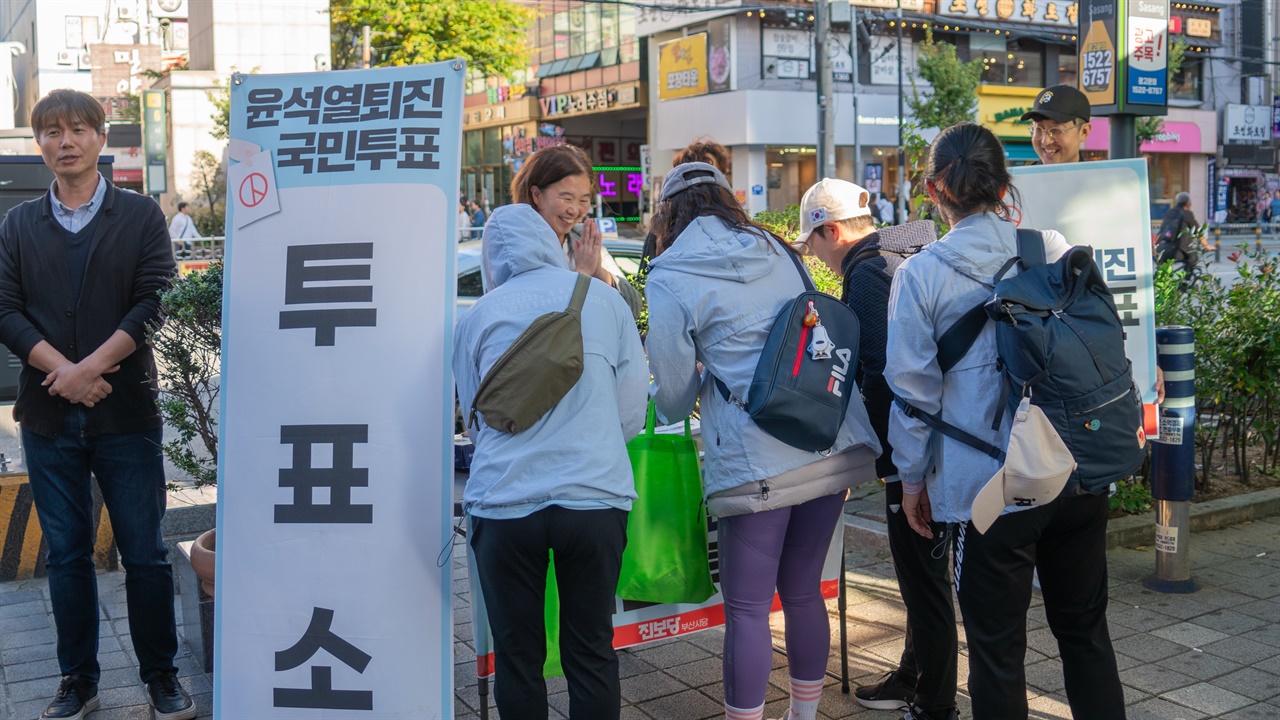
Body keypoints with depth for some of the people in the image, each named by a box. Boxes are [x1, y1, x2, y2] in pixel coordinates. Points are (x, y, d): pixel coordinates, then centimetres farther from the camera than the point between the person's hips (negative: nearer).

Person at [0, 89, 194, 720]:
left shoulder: (141, 216, 3)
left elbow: (153, 302, -6)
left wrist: (90, 367, -15)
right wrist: (61, 370, -13)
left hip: (125, 413, -2)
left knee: (145, 553, 3)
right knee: (66, 554, 10)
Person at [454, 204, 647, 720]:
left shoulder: (477, 318, 5)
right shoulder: (604, 299, 6)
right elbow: (631, 413, 9)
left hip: (504, 501, 0)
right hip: (595, 498, 1)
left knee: (517, 658, 13)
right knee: (591, 653, 13)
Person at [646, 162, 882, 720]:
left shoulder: (670, 278, -2)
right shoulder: (776, 251, 15)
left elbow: (672, 392, 2)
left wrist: (670, 407, 27)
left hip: (757, 460, -6)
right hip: (835, 444, 6)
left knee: (746, 608, 4)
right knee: (803, 591, 18)